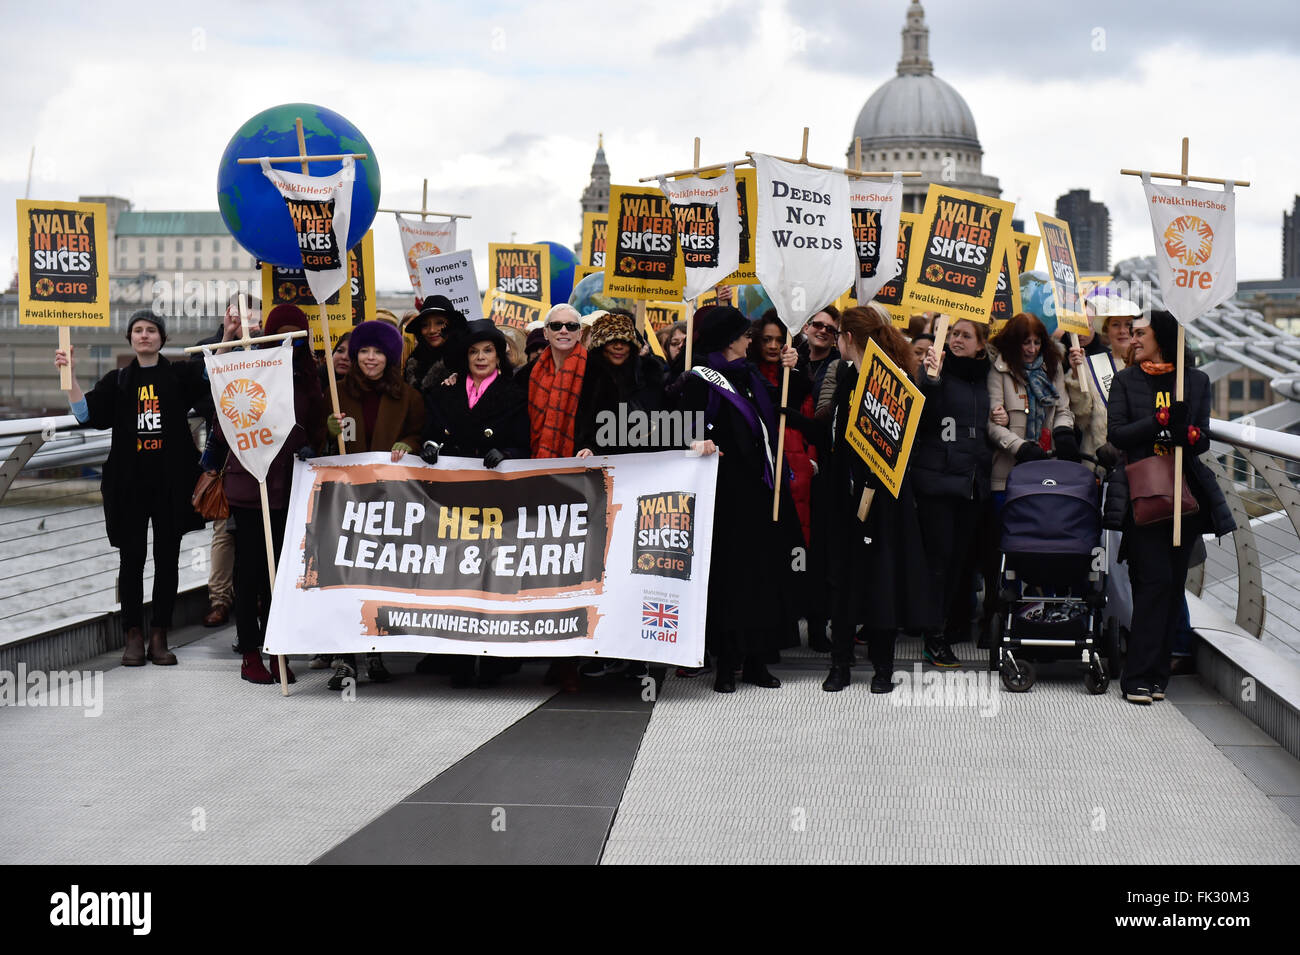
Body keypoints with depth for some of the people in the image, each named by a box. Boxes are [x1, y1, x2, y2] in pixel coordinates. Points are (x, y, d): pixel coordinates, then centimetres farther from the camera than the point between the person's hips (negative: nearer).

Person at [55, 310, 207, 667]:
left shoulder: (180, 375, 7)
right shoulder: (117, 381, 11)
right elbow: (87, 414, -2)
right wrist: (70, 376, -13)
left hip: (171, 481, -1)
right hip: (129, 482, 1)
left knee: (167, 558, 3)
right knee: (131, 558, 2)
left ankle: (159, 636, 10)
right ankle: (134, 636, 9)